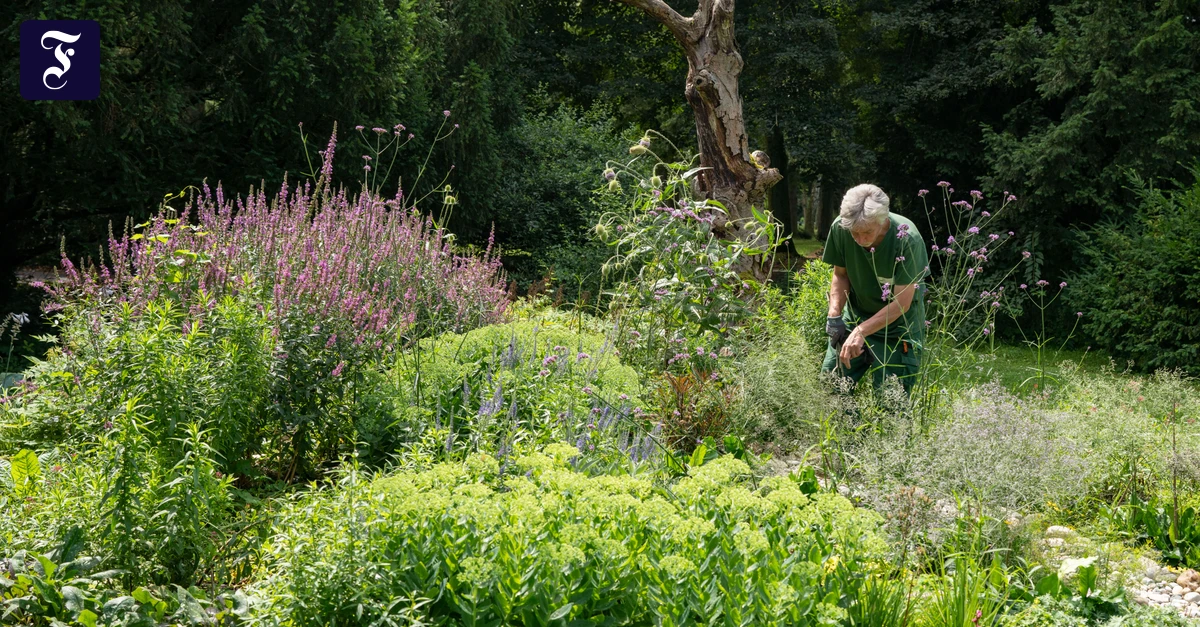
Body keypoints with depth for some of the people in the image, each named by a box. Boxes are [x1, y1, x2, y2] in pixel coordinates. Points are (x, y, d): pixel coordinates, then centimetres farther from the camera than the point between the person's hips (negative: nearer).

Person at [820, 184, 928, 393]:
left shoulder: (907, 239, -28)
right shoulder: (840, 228, -17)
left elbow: (901, 303, -24)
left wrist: (861, 331, -32)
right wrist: (834, 314, -14)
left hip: (897, 325, -4)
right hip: (855, 315, 4)